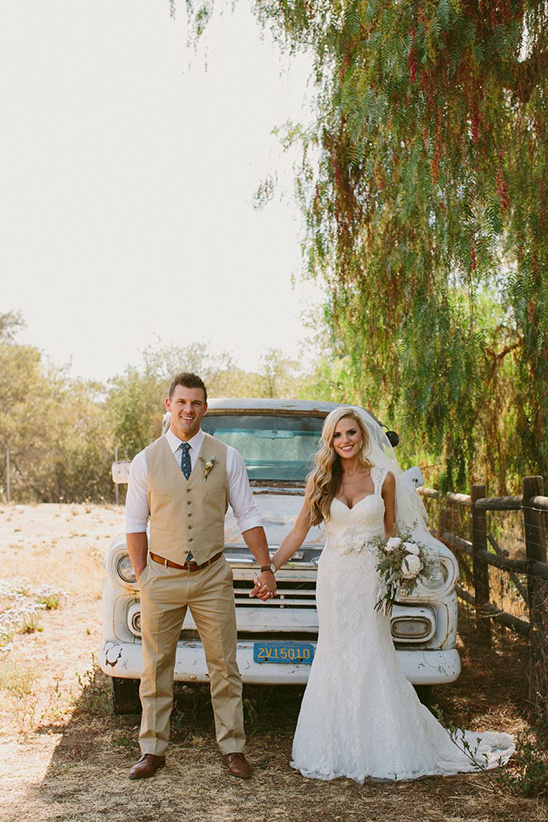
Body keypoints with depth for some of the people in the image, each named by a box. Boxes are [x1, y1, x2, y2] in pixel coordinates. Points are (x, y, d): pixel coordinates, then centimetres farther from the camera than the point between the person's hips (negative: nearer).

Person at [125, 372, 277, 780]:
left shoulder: (226, 458, 0)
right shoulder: (146, 461, 0)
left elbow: (248, 517, 3)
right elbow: (135, 524, 5)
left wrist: (266, 567, -1)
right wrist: (142, 576, 1)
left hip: (212, 577, 0)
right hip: (162, 577, 0)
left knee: (224, 666, 6)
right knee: (156, 667, 8)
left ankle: (233, 748, 18)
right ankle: (153, 750, 20)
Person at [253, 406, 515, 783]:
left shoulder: (384, 478, 0)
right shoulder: (320, 480, 3)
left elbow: (391, 533, 7)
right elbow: (299, 532, 4)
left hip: (371, 577, -2)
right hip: (334, 577, 2)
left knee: (371, 656, -1)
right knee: (337, 659, 4)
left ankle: (380, 749, 12)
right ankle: (340, 748, 15)